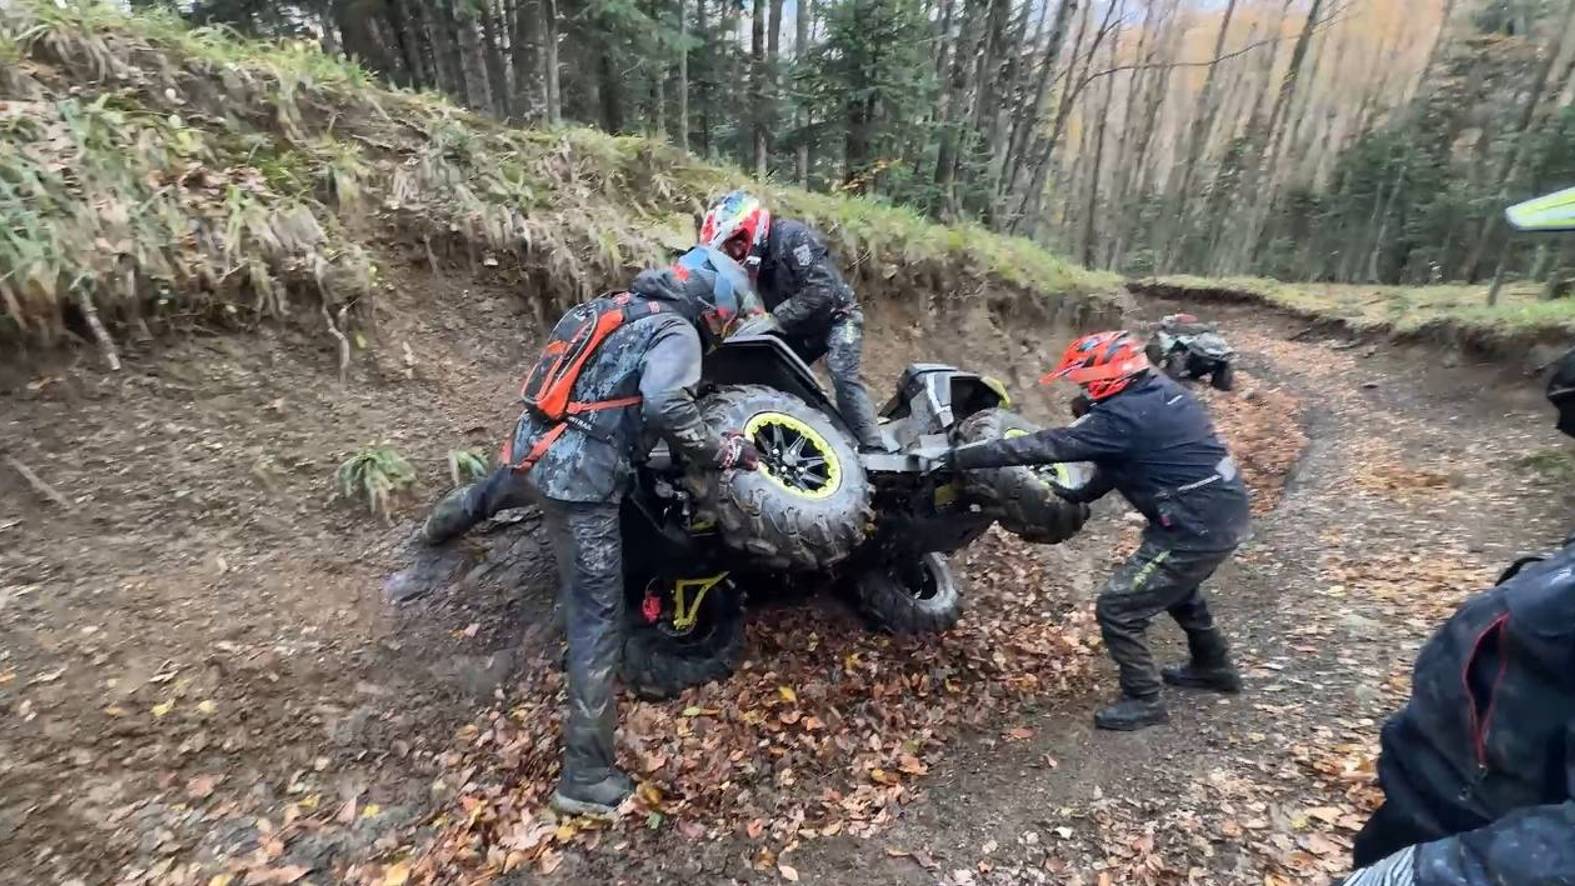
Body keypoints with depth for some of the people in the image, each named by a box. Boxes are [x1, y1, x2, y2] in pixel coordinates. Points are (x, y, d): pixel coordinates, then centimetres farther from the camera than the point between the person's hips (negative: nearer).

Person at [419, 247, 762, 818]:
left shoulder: (615, 305, 16)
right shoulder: (677, 332, -9)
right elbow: (667, 408, -27)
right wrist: (723, 451, -15)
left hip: (530, 450, 9)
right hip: (582, 479, -8)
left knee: (508, 487, 44)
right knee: (598, 620, -1)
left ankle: (447, 519, 75)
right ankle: (587, 776, 7)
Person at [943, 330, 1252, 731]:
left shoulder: (1122, 416, -24)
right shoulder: (1156, 390, 5)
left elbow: (1047, 445, -25)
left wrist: (967, 456, -21)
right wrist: (1084, 492, 14)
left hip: (1197, 527, -10)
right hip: (1225, 510, 10)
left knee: (1117, 609, -1)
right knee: (1174, 586, 33)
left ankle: (1143, 701, 18)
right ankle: (1214, 667, 53)